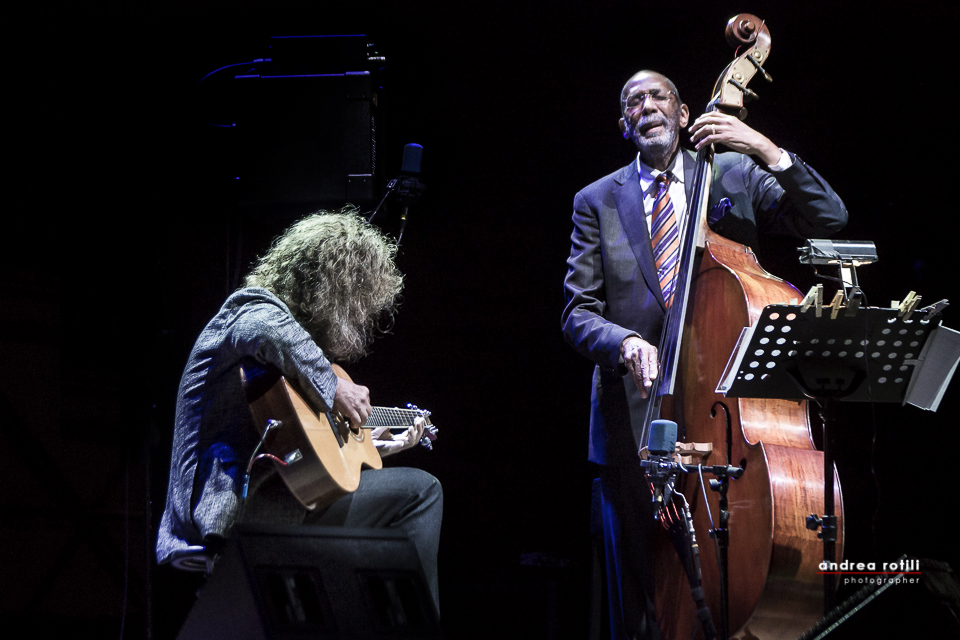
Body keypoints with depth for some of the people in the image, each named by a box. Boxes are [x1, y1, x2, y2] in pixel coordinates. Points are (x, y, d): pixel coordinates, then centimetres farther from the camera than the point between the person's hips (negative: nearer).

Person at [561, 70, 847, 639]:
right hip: (637, 417, 1)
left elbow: (829, 219, -2)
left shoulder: (735, 176, 9)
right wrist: (623, 341, -17)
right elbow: (579, 313, 4)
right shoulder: (598, 202, 11)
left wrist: (769, 153, -13)